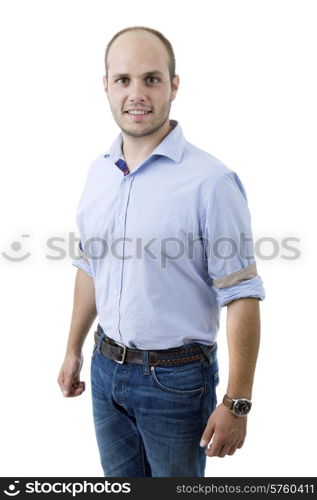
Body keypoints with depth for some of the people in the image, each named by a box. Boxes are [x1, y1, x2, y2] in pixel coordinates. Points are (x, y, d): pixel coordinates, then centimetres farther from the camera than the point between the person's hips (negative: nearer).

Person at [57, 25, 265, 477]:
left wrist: (237, 404, -18)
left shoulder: (210, 181, -18)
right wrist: (74, 350, 17)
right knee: (119, 480, 22)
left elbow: (241, 297, -17)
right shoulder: (98, 172, 2)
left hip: (176, 378, -5)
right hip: (106, 368, 6)